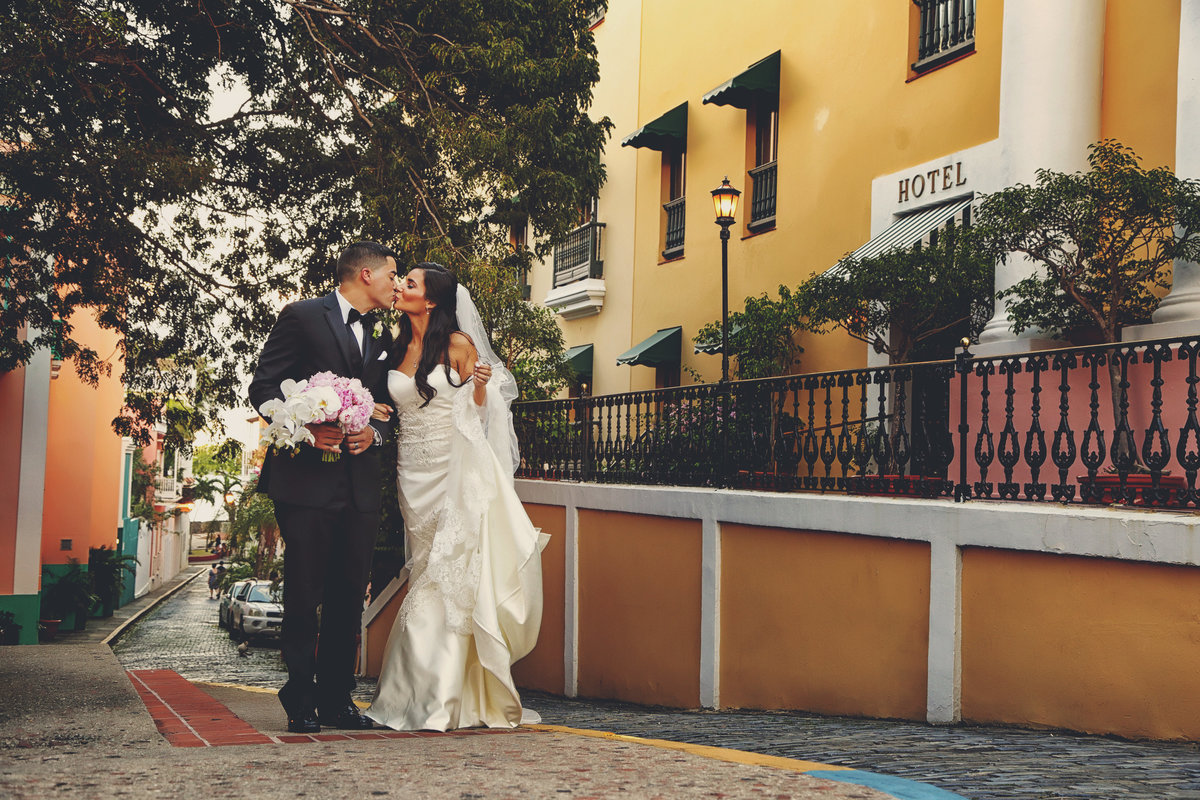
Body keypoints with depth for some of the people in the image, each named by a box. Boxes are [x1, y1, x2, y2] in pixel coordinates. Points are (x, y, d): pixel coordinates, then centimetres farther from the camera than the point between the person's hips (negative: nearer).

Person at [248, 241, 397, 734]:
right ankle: (301, 704, 7)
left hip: (360, 484, 6)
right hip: (306, 477, -6)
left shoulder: (382, 335, 18)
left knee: (348, 597, 7)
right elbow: (263, 387, -4)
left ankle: (337, 701, 14)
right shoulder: (302, 317, 0)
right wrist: (304, 428, -17)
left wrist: (375, 432, -2)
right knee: (303, 596, -2)